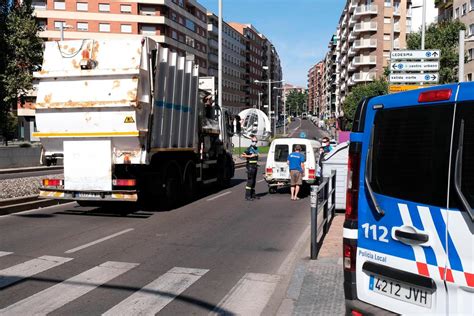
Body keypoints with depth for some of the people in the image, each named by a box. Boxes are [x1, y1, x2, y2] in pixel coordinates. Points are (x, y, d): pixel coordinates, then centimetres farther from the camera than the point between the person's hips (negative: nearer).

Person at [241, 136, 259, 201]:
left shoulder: (256, 148, 14)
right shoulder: (249, 149, -11)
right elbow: (242, 155, -20)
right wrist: (250, 156, -20)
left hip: (255, 166, 8)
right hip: (250, 166, -8)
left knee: (254, 181, 12)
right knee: (250, 181, -9)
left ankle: (253, 194, 20)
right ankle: (247, 196, -8)